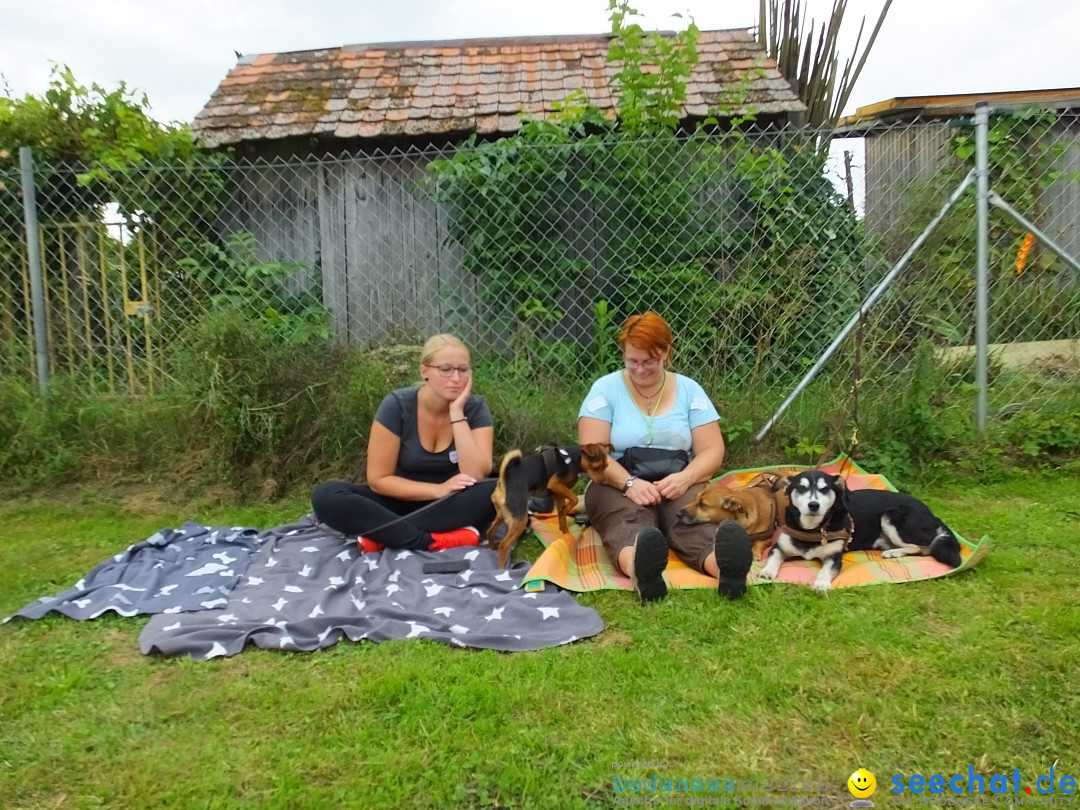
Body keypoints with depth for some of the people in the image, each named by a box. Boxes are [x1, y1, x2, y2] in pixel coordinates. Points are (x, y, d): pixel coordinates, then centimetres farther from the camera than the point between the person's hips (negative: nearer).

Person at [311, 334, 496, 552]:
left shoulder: (475, 408, -10)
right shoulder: (397, 405, -14)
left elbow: (475, 476, -22)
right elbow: (378, 479, -13)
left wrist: (457, 413, -25)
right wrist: (438, 490, -23)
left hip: (452, 506, 1)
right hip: (401, 502, 0)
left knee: (495, 491, -32)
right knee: (326, 496, -26)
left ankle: (384, 534, -26)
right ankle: (435, 540, -33)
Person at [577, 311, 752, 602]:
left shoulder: (689, 390, 7)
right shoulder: (605, 389, 1)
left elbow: (712, 450, 3)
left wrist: (684, 478, -19)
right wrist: (630, 483, -24)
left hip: (679, 485, 2)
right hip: (618, 486, -2)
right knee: (628, 522, -37)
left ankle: (725, 565, -65)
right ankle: (639, 570, -71)